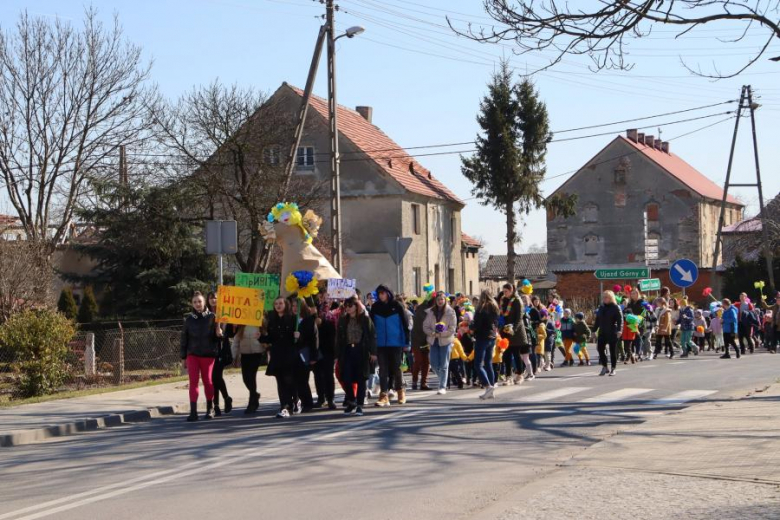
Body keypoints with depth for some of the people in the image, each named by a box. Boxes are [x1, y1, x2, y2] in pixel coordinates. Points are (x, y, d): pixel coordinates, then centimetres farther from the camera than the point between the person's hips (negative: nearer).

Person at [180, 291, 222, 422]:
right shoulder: (189, 318, 3)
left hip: (207, 355, -1)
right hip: (192, 354, 1)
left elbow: (217, 337, 3)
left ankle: (210, 408, 24)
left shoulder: (212, 317, -2)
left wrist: (219, 334, -22)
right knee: (193, 381, -6)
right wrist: (183, 357, 7)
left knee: (207, 381, 8)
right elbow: (184, 338, 7)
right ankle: (193, 412, -8)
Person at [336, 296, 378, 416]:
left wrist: (373, 352, -8)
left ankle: (359, 405, 7)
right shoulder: (343, 320, 8)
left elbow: (372, 336, -2)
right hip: (347, 351, 3)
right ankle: (351, 402, 15)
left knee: (361, 379, 1)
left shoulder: (365, 319, 0)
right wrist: (337, 355, 3)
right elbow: (338, 338, 8)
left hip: (362, 352, -2)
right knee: (346, 378, -2)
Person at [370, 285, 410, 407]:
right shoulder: (375, 307, 4)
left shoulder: (397, 306, -2)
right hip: (381, 344, 2)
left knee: (396, 368, 8)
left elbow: (405, 323, -1)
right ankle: (384, 396, -2)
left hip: (396, 343, -2)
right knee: (383, 370, -1)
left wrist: (406, 341, -5)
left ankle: (400, 391, 26)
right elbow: (371, 324, 8)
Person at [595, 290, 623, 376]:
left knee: (613, 351, 1)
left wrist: (619, 330, -23)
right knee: (600, 348, -2)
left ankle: (613, 369, 9)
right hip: (602, 333, 5)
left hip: (612, 333, -5)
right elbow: (597, 320, 18)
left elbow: (620, 319, -11)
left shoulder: (615, 308, -5)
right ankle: (604, 367, 10)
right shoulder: (601, 307, 13)